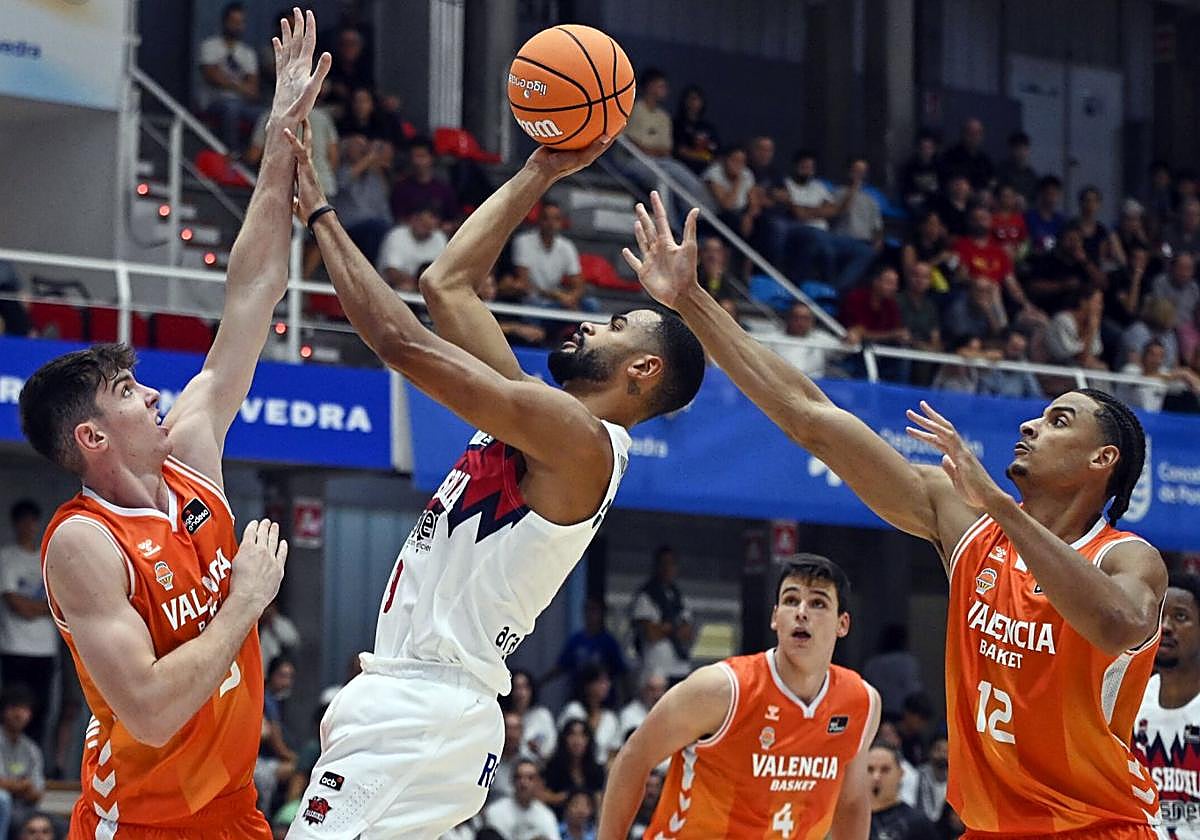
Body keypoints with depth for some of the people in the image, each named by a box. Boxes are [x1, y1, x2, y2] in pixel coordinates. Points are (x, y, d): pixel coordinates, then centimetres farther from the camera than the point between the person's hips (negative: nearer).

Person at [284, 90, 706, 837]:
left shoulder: (579, 440, -11)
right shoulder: (544, 420, 16)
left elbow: (401, 338, -15)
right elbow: (447, 285, 23)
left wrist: (320, 214, -7)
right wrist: (539, 173, 27)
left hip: (422, 712, -10)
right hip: (411, 699, 10)